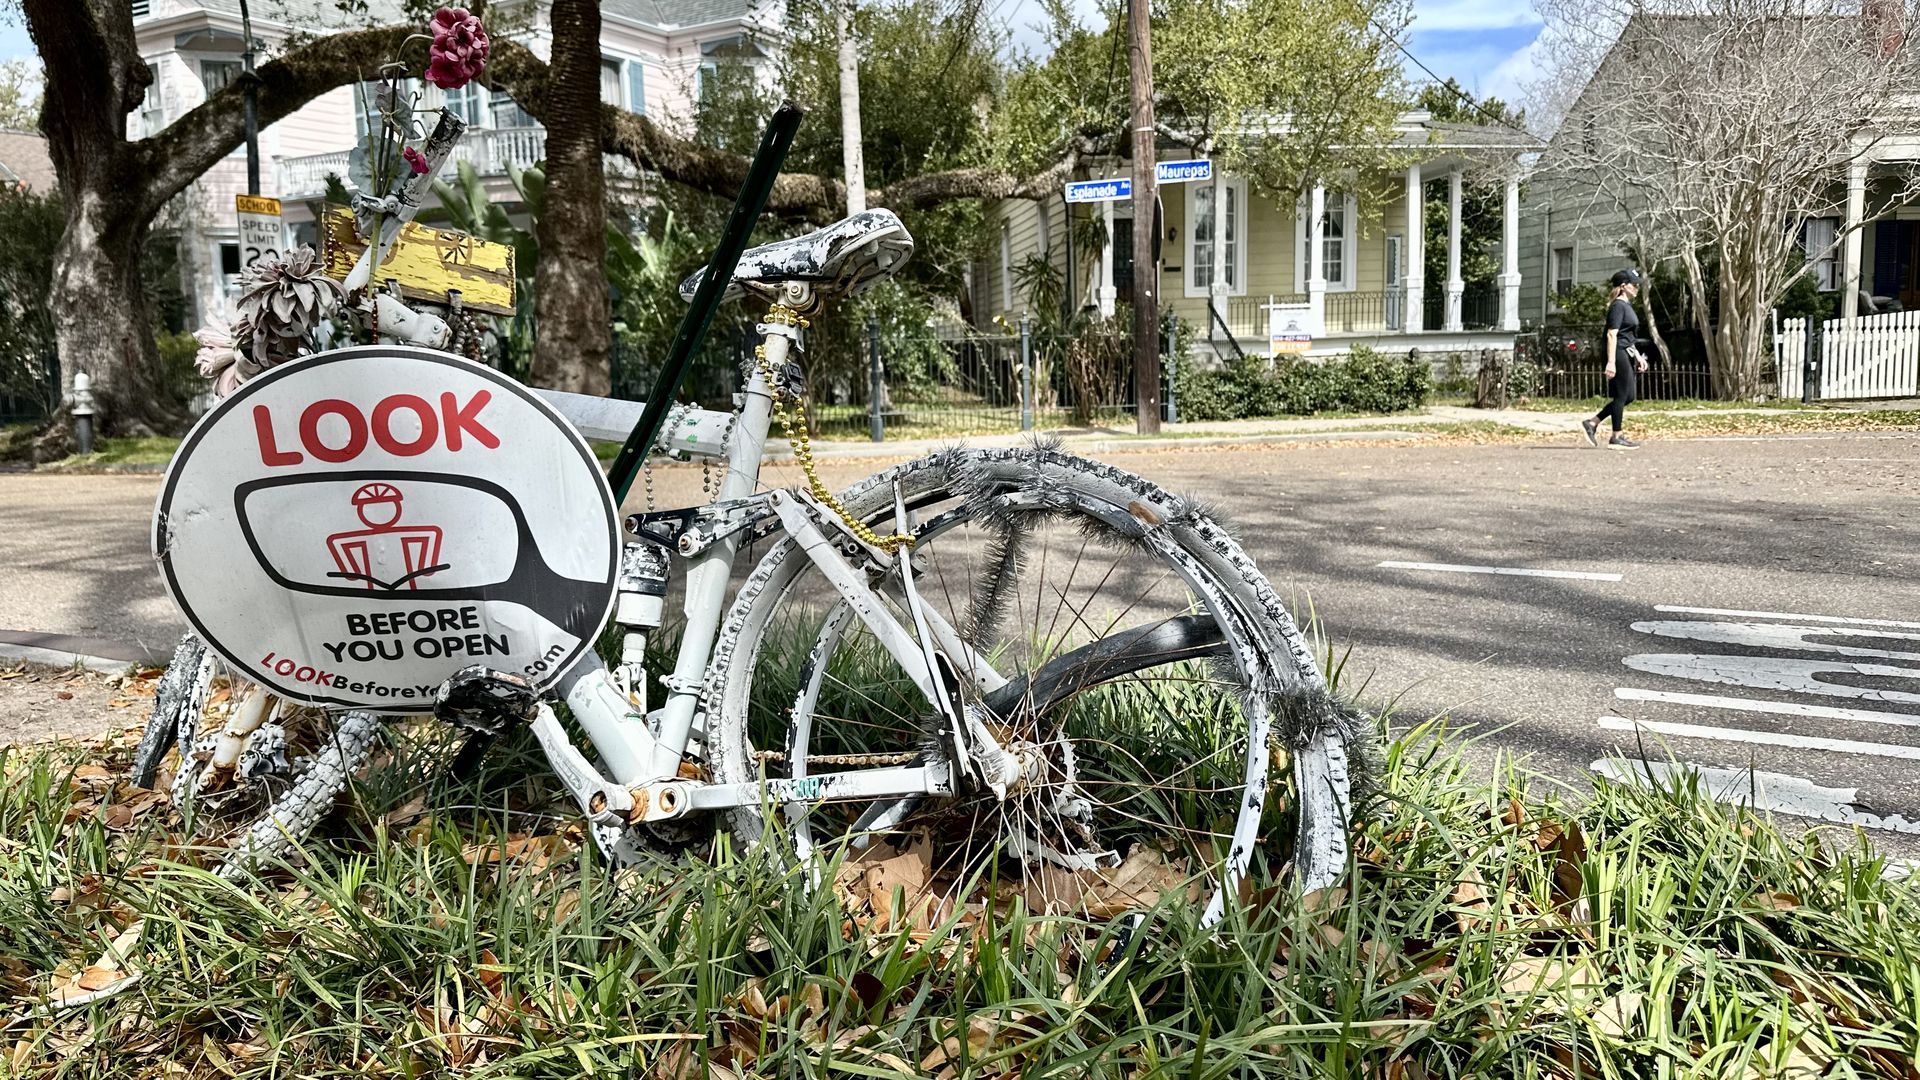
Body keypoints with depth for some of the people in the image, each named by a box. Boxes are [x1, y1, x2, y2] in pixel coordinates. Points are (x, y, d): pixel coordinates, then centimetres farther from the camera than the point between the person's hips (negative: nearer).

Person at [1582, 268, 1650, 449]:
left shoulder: (1626, 306, 19)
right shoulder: (1618, 306, -11)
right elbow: (1612, 335, -18)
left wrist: (1638, 356, 23)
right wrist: (1611, 362, -24)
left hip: (1627, 354, 10)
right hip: (1619, 353, -10)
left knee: (1627, 397, 10)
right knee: (1622, 395, -5)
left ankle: (1592, 423, 12)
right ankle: (1617, 438, 1)